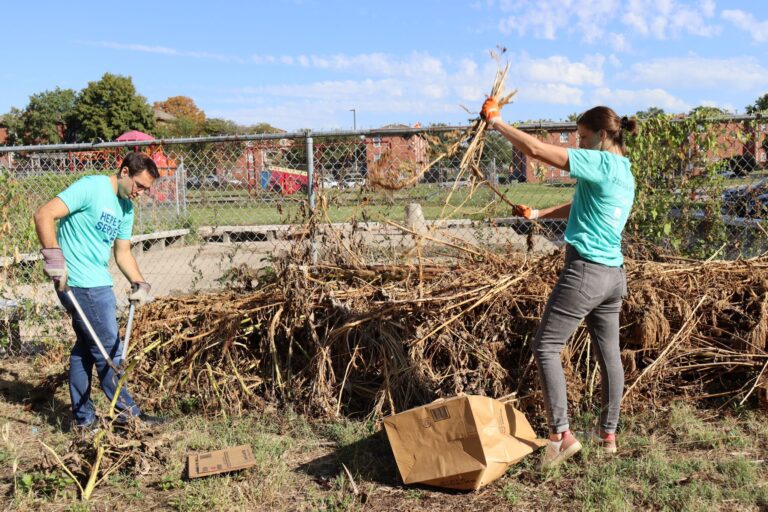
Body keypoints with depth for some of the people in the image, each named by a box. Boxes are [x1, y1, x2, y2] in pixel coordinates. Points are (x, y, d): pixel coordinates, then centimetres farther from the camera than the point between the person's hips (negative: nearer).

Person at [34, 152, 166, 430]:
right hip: (80, 283, -9)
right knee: (108, 350, -1)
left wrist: (140, 283, 0)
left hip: (97, 283, 9)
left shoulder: (126, 208, 13)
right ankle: (128, 412, 11)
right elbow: (44, 215, -19)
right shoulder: (91, 188, -13)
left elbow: (123, 252, 14)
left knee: (86, 349, 16)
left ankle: (83, 417, 27)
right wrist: (53, 257, -25)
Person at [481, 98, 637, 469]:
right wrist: (537, 214, 27)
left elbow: (537, 150, -17)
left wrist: (496, 122, -7)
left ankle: (561, 434, -4)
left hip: (585, 271, -9)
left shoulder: (601, 164, -13)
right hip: (614, 275, 10)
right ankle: (608, 434, 26)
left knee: (546, 346, -2)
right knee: (609, 353, 15)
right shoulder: (624, 172, 15)